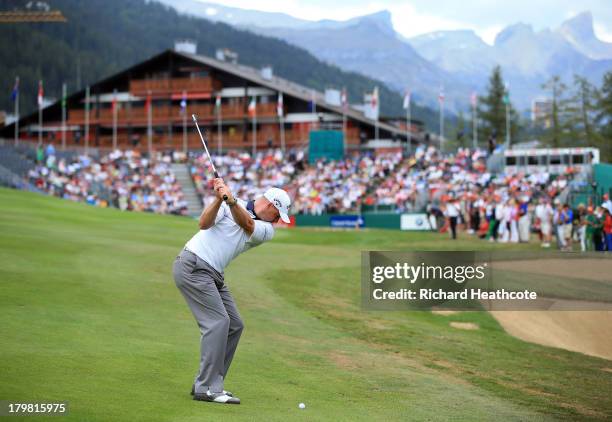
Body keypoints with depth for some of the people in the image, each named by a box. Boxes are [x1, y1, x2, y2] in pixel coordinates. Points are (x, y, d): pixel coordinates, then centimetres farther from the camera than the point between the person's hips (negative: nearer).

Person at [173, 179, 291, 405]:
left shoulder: (267, 230, 6)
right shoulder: (227, 205, -3)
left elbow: (247, 224, -15)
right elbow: (204, 224, -15)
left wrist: (230, 200, -32)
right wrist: (219, 199, -28)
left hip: (214, 276, 8)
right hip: (192, 266, -8)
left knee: (234, 325, 5)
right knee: (218, 321, -16)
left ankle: (205, 383, 11)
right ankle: (207, 388, -16)